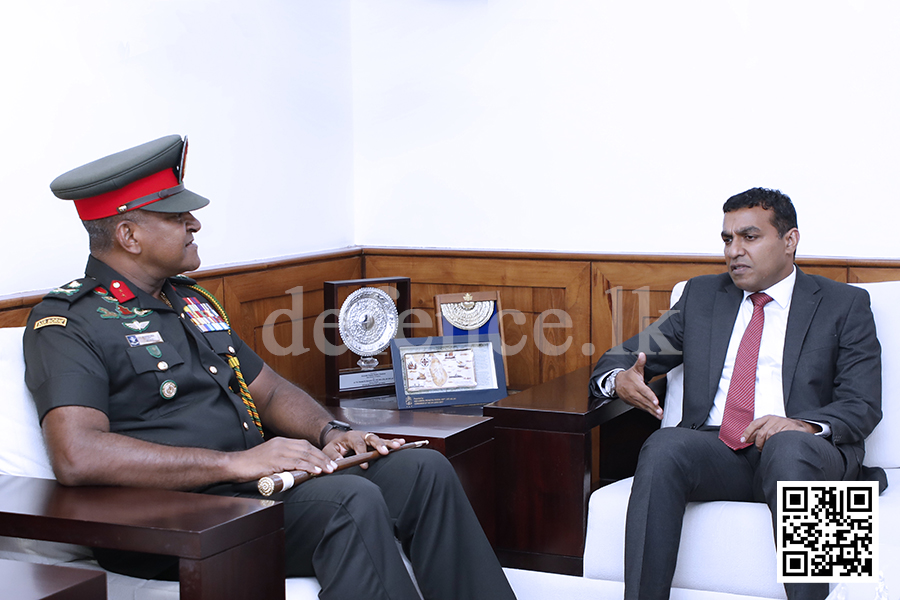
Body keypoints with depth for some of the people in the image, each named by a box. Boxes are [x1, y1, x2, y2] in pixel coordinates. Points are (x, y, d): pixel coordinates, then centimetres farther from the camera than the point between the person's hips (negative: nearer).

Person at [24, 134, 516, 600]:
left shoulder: (190, 303, 21)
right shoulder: (66, 323, -8)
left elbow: (270, 392, 26)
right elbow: (77, 457, -24)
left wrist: (330, 433, 2)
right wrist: (236, 462, -26)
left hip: (254, 479, 9)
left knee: (423, 471, -6)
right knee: (350, 501, -30)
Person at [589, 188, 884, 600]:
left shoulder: (845, 305, 12)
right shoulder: (701, 296, 22)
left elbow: (862, 407, 2)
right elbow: (623, 359, 20)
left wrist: (804, 426, -20)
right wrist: (620, 380, -7)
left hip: (803, 451, -2)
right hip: (715, 452, 3)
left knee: (788, 446, -38)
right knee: (663, 447, -31)